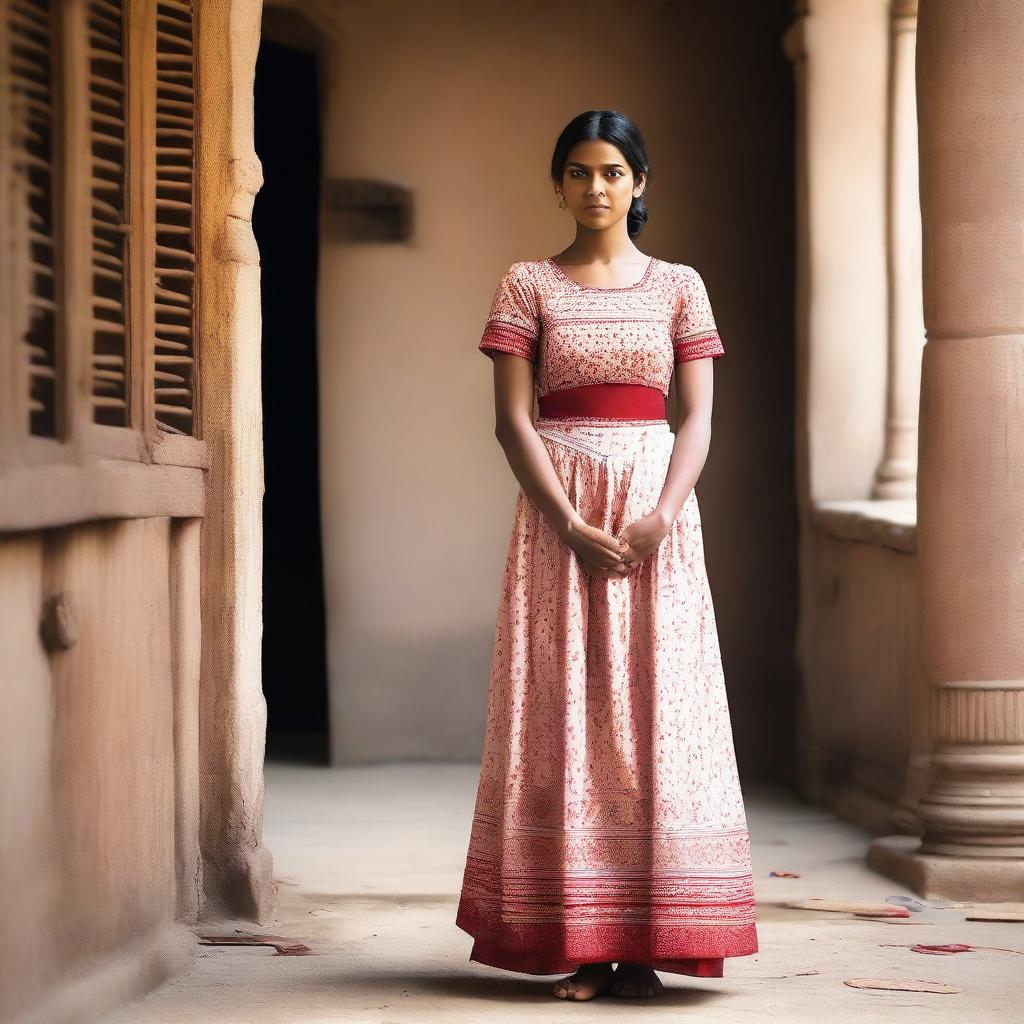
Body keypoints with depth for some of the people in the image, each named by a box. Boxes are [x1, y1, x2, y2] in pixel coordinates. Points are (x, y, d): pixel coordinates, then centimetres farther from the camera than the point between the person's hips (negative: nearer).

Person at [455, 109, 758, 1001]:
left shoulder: (678, 286, 9)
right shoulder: (528, 286, 5)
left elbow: (696, 418, 3)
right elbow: (513, 418, -2)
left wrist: (661, 516, -13)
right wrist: (571, 525, -14)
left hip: (657, 506, 1)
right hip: (557, 509, -1)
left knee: (656, 713, -3)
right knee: (565, 714, -3)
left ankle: (644, 945, -1)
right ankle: (582, 947, -1)